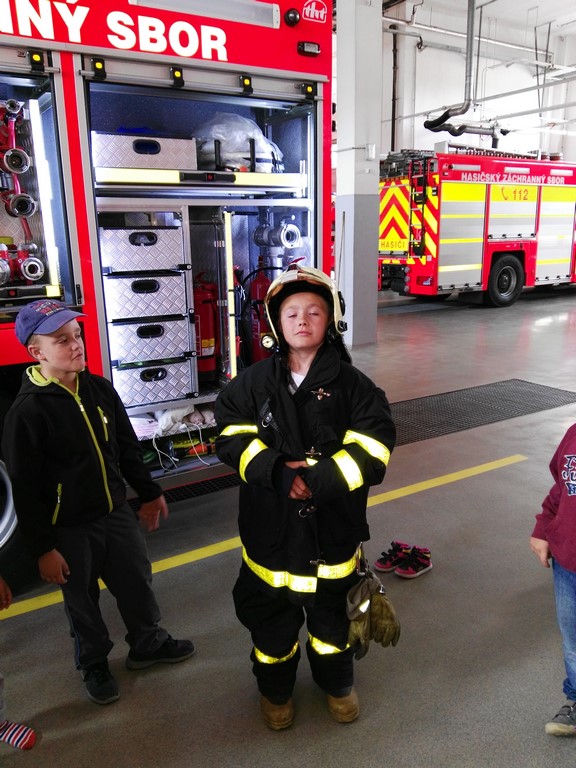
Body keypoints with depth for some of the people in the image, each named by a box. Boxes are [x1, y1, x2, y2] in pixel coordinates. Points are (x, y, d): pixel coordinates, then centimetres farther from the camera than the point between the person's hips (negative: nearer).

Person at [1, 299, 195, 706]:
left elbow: (127, 447, 8)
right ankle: (94, 665, 41)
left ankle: (148, 643, 45)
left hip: (118, 512, 5)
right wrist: (43, 548, -13)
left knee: (137, 581, 19)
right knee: (82, 601, 15)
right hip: (69, 528, -5)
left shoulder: (100, 388, -2)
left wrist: (149, 492, 14)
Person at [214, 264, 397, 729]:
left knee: (329, 610, 21)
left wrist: (318, 480, -24)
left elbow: (372, 452, -15)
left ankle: (338, 683, 48)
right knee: (270, 612, 18)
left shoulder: (352, 385, -10)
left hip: (331, 523, -1)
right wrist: (278, 471, -22)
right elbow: (233, 438, -8)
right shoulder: (253, 383, -5)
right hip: (269, 525, 1)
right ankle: (275, 690, 45)